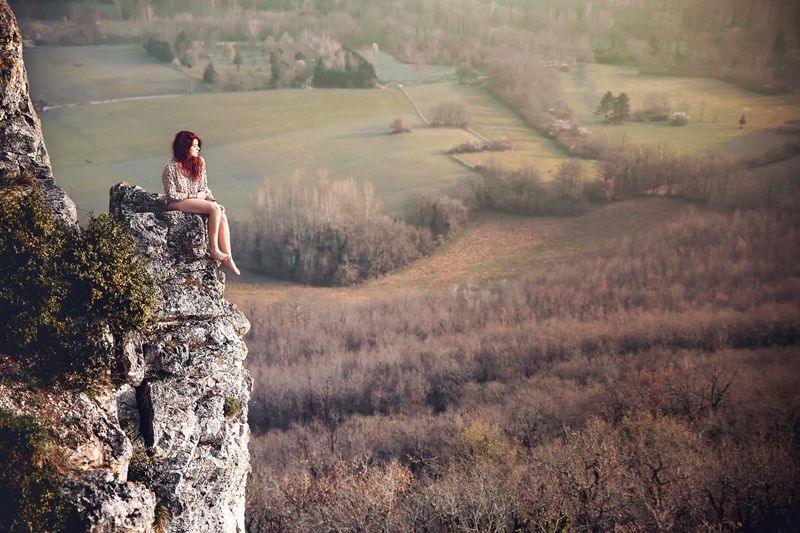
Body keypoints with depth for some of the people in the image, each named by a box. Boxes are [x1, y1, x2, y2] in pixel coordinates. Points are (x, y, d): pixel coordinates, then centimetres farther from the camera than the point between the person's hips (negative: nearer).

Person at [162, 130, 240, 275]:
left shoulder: (200, 162, 6)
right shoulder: (171, 167, -11)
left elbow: (204, 188, 12)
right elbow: (171, 195, -11)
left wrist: (214, 201, -5)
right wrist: (195, 196, -11)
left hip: (197, 200, 6)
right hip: (177, 204, -6)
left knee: (222, 216, -21)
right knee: (214, 209, -29)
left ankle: (227, 257, -23)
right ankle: (213, 249, -22)